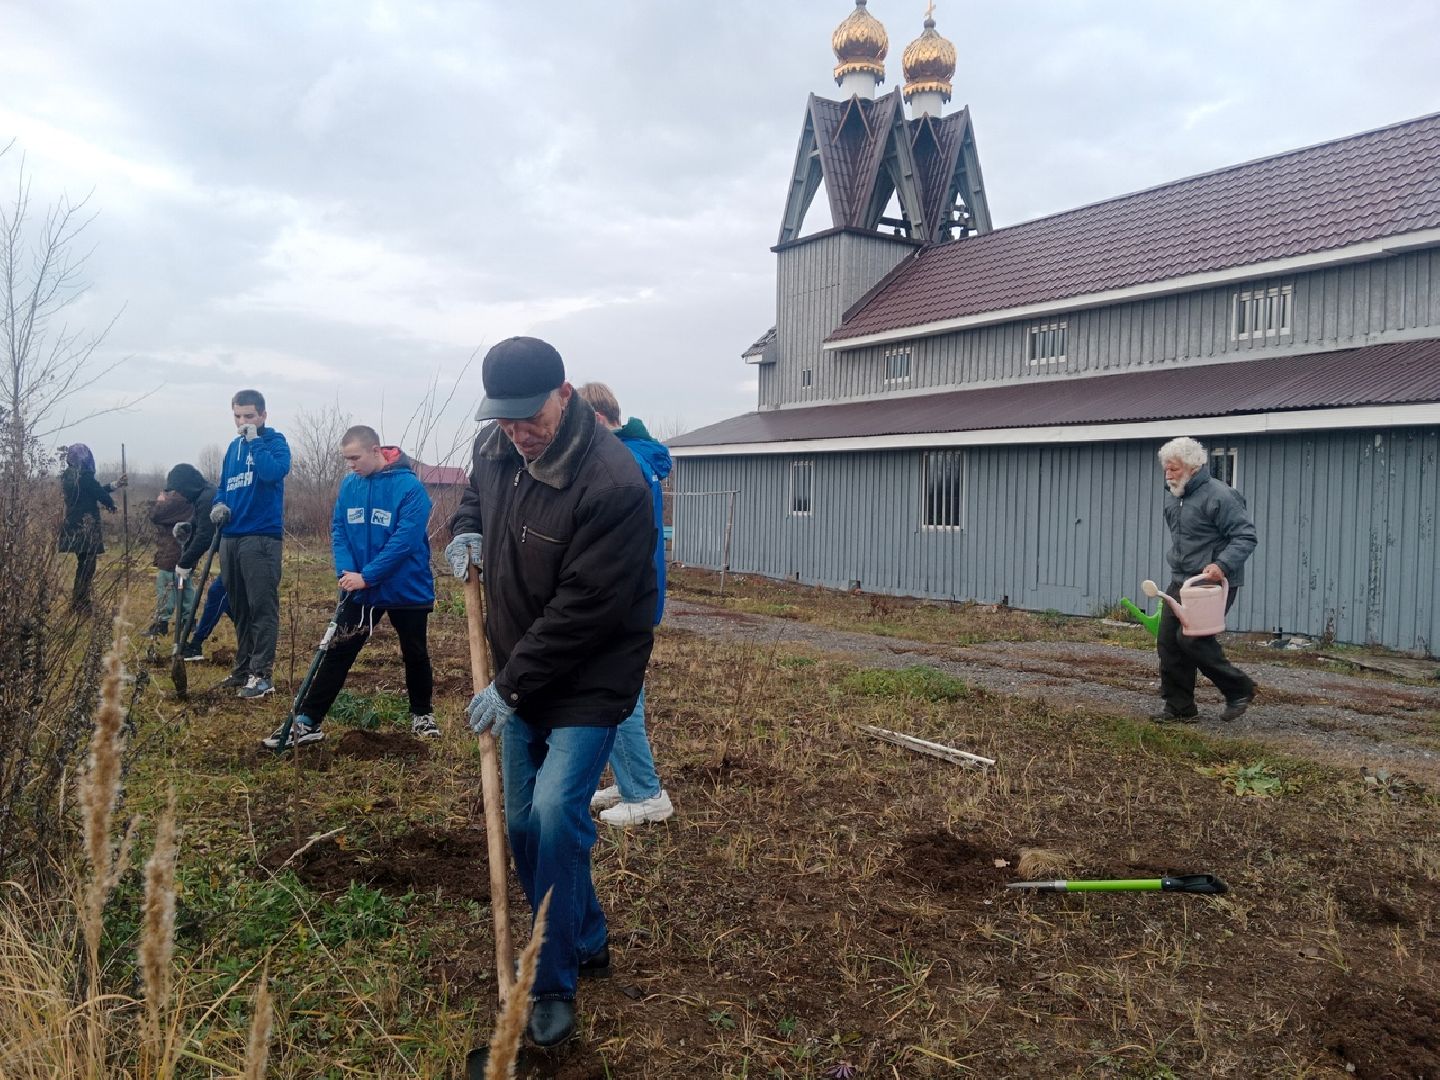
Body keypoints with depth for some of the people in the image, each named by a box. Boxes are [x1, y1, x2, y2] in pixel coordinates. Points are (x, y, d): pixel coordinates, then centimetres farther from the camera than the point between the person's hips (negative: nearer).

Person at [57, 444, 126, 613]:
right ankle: (81, 606, 1)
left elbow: (95, 490, 19)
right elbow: (101, 494, -10)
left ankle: (79, 604, 23)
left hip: (73, 526, 9)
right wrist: (111, 504, 12)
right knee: (87, 567, -2)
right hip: (86, 527, -9)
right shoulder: (84, 475, -16)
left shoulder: (68, 475, 12)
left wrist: (116, 484, 26)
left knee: (83, 565, 17)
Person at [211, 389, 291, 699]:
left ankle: (261, 674, -5)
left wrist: (254, 440, -16)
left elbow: (273, 472, -24)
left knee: (262, 607, -7)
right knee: (239, 609, 14)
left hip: (261, 537, -7)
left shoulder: (275, 441, -4)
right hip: (231, 537, 8)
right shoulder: (234, 446, 17)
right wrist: (219, 505, 4)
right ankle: (243, 668, 24)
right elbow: (224, 485, 24)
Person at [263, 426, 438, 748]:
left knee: (415, 654, 12)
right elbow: (339, 530, 3)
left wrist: (367, 576, -24)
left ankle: (422, 715, 32)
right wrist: (346, 571, -13)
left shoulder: (410, 487, -18)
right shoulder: (349, 485, 0)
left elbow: (405, 540, -24)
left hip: (407, 590, -4)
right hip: (360, 590, 4)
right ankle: (306, 722, 9)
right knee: (337, 653, 3)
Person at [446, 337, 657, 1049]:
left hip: (588, 682, -7)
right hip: (519, 676, 8)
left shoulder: (613, 484, -27)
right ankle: (587, 943, 36)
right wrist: (466, 531, -2)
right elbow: (475, 496, 22)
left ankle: (554, 985, 5)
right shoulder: (495, 448, -3)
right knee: (523, 824, 14)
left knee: (555, 816, -17)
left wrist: (510, 687, -20)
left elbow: (584, 611, -27)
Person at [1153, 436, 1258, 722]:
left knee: (1193, 639, -14)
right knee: (1168, 640, 4)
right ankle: (1179, 707, 14)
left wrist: (1222, 564, -30)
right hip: (1180, 580, 9)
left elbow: (1245, 536, -18)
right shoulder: (1171, 496, 10)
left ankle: (1239, 689, 9)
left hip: (1213, 582, -9)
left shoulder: (1218, 495, -17)